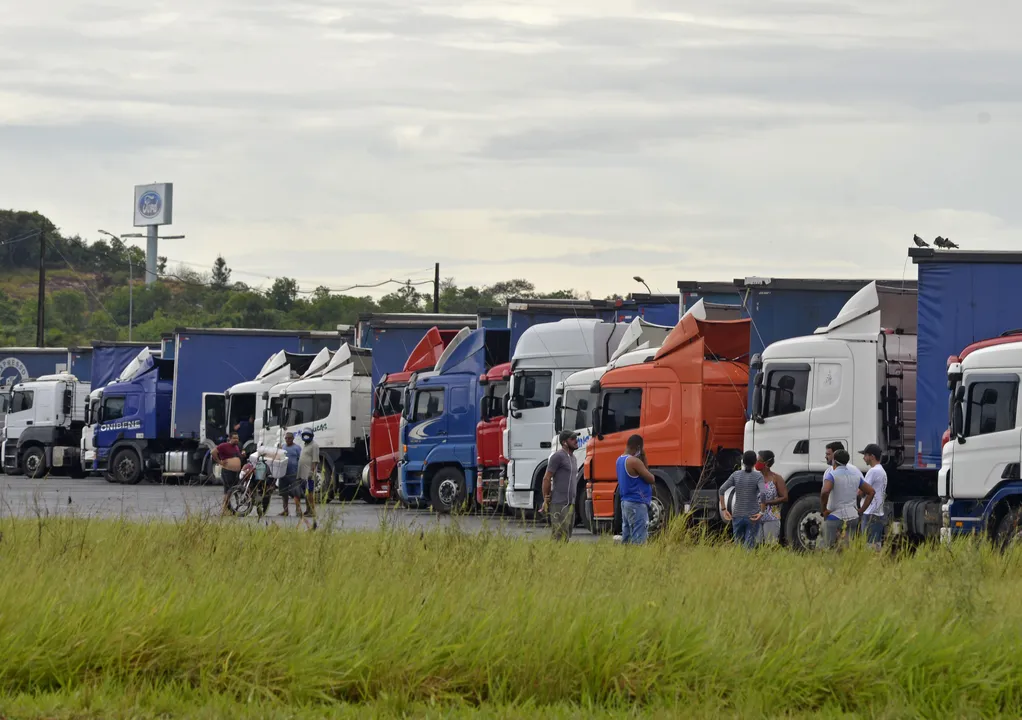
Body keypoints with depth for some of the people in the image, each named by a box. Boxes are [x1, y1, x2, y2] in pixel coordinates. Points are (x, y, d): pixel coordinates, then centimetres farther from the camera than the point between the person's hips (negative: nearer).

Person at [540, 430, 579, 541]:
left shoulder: (573, 458, 19)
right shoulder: (558, 456, -9)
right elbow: (546, 479, -11)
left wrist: (573, 501, 16)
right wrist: (546, 500, -10)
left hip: (570, 503, 9)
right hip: (559, 503, -9)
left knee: (566, 536, 9)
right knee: (559, 537, -12)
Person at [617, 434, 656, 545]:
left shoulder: (620, 460, 12)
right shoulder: (634, 461, -16)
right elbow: (651, 479, -12)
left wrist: (642, 461, 7)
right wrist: (644, 462, -1)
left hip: (625, 502, 9)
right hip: (637, 503, -9)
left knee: (627, 538, 10)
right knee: (639, 539, -11)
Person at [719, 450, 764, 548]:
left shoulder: (736, 475, 2)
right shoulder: (758, 476, -6)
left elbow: (721, 490, -3)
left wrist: (723, 509, 3)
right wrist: (762, 512, -14)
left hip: (737, 516, 3)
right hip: (752, 517, -3)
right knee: (748, 546, -3)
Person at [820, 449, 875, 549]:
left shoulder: (832, 474, -11)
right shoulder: (855, 474, 10)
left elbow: (825, 492, -29)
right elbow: (871, 492, 15)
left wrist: (824, 509, -15)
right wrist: (861, 510, 14)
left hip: (834, 517, -6)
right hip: (852, 517, 6)